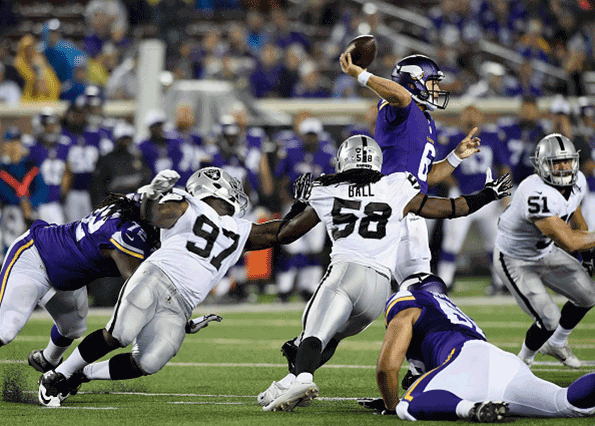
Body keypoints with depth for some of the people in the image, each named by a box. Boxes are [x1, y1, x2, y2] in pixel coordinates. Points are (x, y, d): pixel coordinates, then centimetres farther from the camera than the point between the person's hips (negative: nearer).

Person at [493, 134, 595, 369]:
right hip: (515, 262, -8)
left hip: (545, 251, 8)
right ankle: (522, 362, 16)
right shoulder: (538, 195, -40)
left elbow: (575, 218, 12)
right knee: (549, 320, -14)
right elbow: (568, 242, -40)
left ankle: (556, 344, 36)